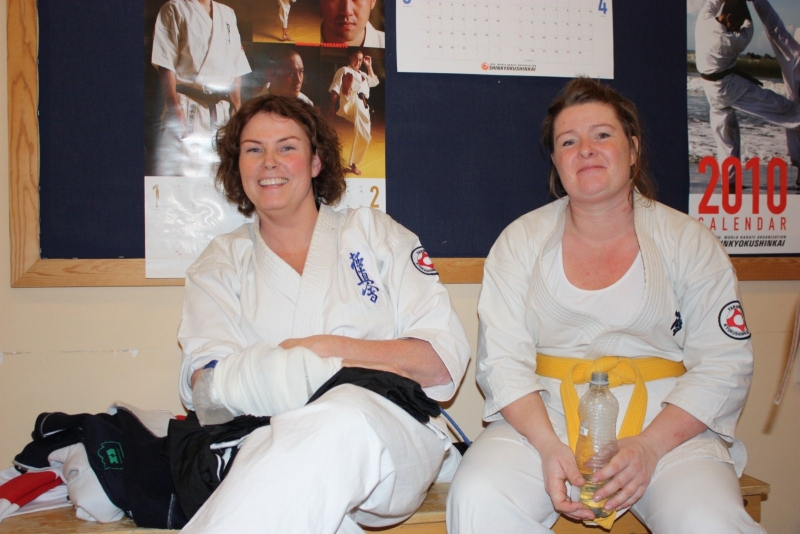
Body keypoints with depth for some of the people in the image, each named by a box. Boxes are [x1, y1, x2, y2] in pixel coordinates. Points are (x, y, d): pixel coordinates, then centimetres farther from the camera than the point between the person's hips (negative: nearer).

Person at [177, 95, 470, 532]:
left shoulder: (375, 233, 13)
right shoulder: (219, 265, 16)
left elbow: (445, 360, 2)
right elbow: (208, 385, -3)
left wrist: (325, 348, -10)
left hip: (389, 441, 1)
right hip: (271, 447, -1)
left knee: (343, 419, -36)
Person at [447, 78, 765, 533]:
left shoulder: (689, 241, 6)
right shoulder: (522, 241, 7)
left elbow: (724, 365, 0)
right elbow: (502, 360, -1)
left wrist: (650, 446, -14)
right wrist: (548, 446, -18)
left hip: (668, 425, 0)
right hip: (542, 421, 1)